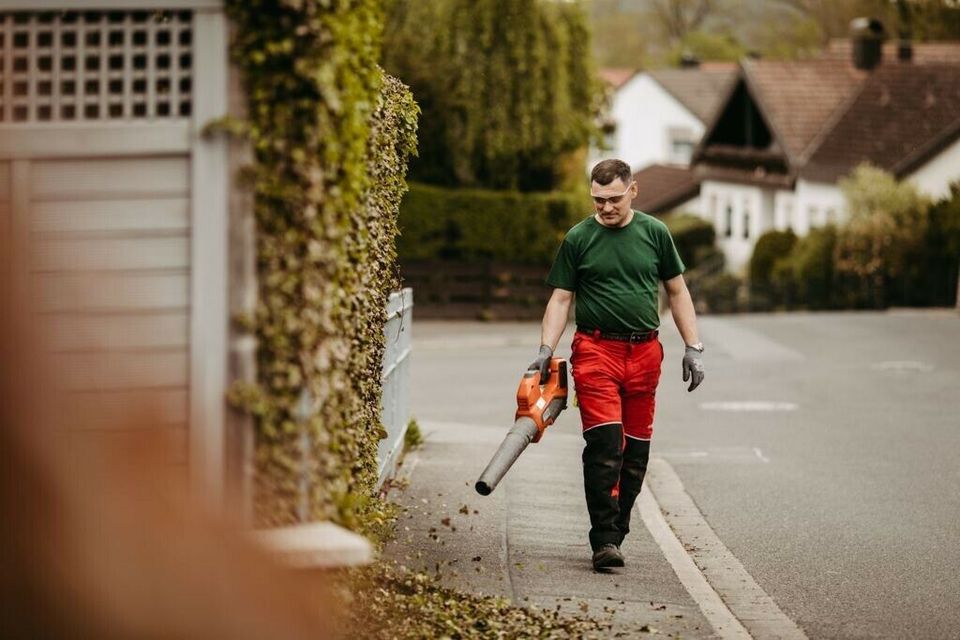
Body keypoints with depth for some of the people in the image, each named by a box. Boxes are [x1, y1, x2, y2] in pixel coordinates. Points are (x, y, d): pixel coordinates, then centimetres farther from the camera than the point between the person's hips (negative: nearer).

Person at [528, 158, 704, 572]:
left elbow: (677, 292, 13)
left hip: (644, 353, 3)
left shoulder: (654, 233, 8)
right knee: (604, 445, -15)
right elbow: (561, 299, 4)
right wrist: (546, 350, -9)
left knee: (635, 452, 6)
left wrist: (693, 348, 7)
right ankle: (604, 541, -15)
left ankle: (615, 534, 16)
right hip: (596, 351, -3)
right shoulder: (579, 239, 2)